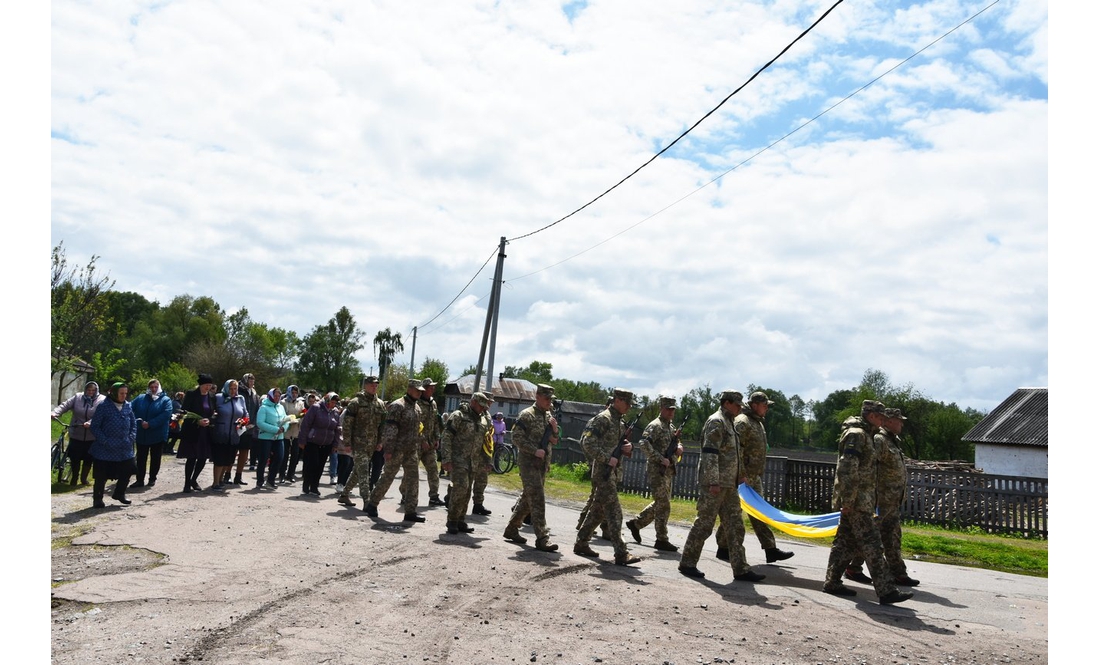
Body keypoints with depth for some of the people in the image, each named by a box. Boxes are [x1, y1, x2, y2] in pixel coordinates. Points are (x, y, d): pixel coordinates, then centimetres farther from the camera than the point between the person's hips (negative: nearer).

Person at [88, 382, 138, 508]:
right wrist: (105, 441, -15)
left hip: (124, 449, 5)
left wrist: (131, 438, -1)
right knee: (101, 476, 2)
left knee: (127, 472, 9)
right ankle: (97, 500, 19)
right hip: (105, 449, -5)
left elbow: (133, 424, 13)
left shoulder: (128, 406, 5)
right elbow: (94, 426, -8)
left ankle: (119, 493, 31)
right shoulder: (104, 407, -10)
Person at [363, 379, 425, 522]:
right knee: (387, 478, 0)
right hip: (397, 450, -8)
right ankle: (371, 505, 16)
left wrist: (418, 448, 19)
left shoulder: (417, 407, 14)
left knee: (413, 479, 3)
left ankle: (410, 511, 7)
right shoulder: (397, 406, -12)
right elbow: (390, 429, -17)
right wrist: (388, 450, -22)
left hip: (411, 451, 8)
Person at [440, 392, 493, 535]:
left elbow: (485, 441, 22)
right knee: (460, 487, -15)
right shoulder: (458, 416, -8)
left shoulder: (483, 420, 13)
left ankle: (460, 521, 17)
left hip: (471, 461, 7)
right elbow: (446, 437, -12)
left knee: (466, 491, 8)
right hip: (457, 459, -7)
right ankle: (452, 521, -4)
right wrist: (446, 459, -18)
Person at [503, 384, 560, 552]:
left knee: (528, 498, 14)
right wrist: (535, 451, -20)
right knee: (537, 499, -12)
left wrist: (554, 430, -2)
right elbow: (516, 438, -14)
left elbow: (553, 442, 18)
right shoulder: (527, 415, -9)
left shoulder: (549, 416, 14)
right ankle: (542, 539, -13)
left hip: (542, 464, 8)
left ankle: (511, 529, 27)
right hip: (528, 462, -8)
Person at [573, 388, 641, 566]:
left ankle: (581, 543, 24)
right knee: (614, 513, -10)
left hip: (613, 471, 9)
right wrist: (607, 459, -22)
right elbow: (587, 442, -19)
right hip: (603, 471, -9)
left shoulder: (620, 421, 16)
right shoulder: (603, 418, -12)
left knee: (598, 510, 14)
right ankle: (621, 554, -10)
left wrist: (629, 446, 1)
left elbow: (621, 443, 25)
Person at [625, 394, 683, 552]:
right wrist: (660, 459, -25)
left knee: (660, 504, 16)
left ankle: (636, 523, 28)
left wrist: (679, 448, 0)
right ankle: (662, 540, 0)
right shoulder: (655, 426, -11)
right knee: (663, 505, -7)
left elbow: (676, 445, 25)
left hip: (668, 471, 9)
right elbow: (643, 444, -23)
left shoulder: (671, 427, 17)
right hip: (657, 470, -9)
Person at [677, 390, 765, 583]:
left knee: (735, 527, 8)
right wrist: (713, 482, -24)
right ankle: (687, 563, 8)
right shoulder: (716, 421, -12)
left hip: (728, 485, 10)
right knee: (704, 524, -3)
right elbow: (709, 453, -20)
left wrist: (738, 477, 22)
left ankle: (740, 569, 10)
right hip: (715, 484, -10)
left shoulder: (727, 423, 18)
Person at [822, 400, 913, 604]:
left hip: (855, 500, 10)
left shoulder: (864, 435, 19)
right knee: (872, 545, -9)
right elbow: (847, 470, -21)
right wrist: (847, 500, -23)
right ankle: (886, 591, -8)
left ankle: (832, 583, 18)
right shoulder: (856, 434, -14)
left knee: (846, 542, 12)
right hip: (856, 501, -10)